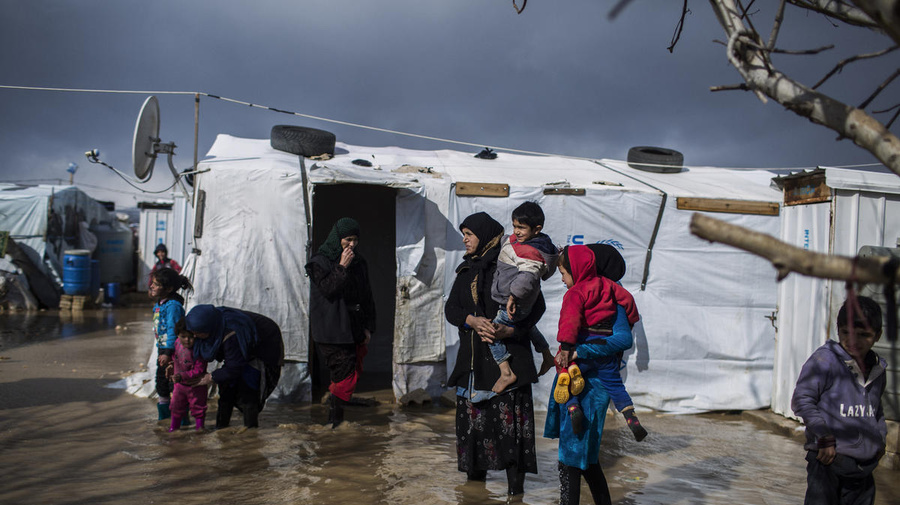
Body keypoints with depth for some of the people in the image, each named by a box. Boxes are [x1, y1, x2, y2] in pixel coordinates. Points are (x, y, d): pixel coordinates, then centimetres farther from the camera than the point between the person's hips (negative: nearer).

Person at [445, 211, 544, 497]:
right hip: (473, 357, 6)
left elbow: (537, 305, -6)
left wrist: (509, 330, -19)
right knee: (472, 415, 9)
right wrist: (473, 321, -13)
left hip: (507, 356, -6)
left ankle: (515, 484, -2)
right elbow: (450, 309, 8)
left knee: (509, 418, -8)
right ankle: (475, 471, 23)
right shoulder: (466, 271, 16)